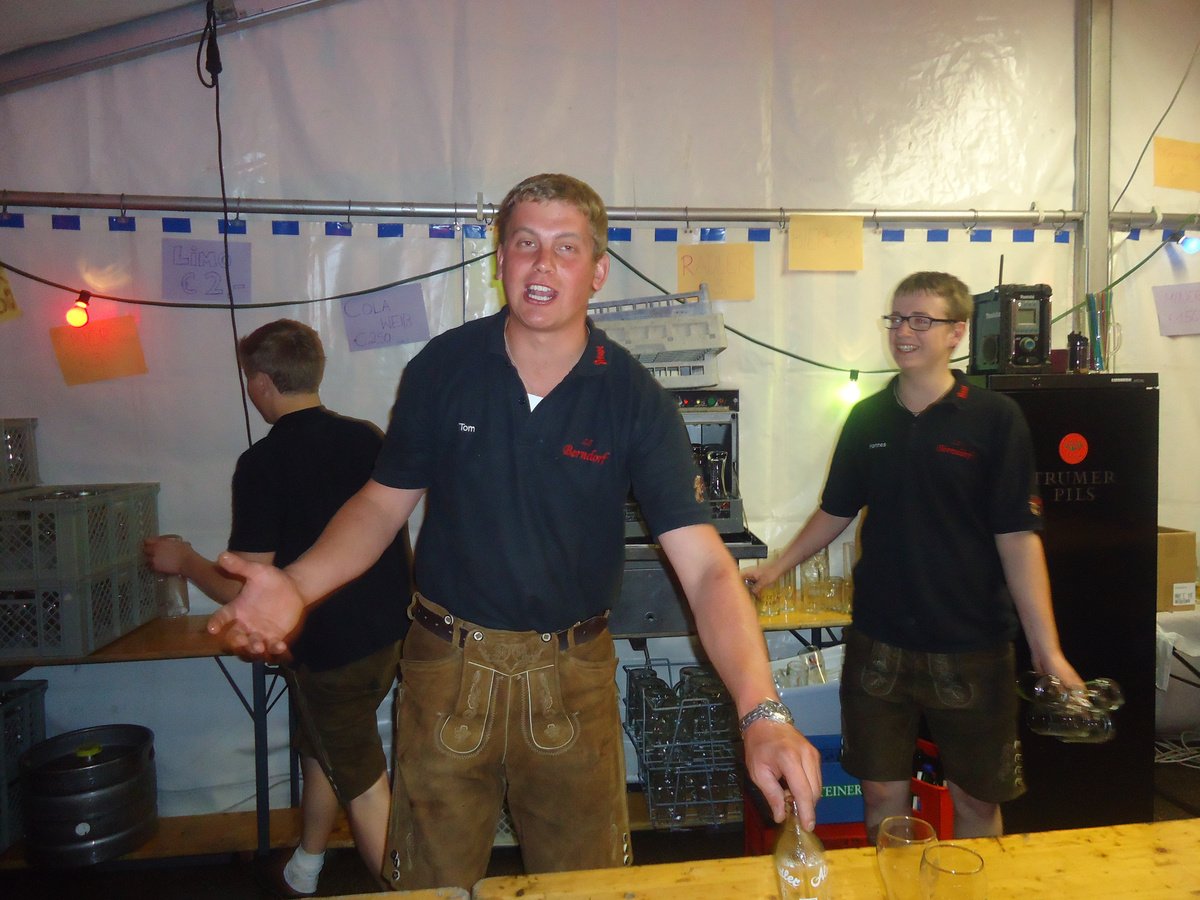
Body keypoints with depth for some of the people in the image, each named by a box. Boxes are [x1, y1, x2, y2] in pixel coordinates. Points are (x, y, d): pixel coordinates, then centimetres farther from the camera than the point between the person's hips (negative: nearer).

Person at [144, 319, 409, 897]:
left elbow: (246, 591, -17)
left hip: (329, 647, -7)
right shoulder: (369, 438, -1)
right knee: (321, 748, 27)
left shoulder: (263, 464, -18)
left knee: (362, 784, 9)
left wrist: (183, 561, 1)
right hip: (391, 629, 7)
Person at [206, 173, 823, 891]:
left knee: (589, 880, 20)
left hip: (573, 676, 0)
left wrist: (761, 713, -31)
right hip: (448, 668, 1)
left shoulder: (635, 399, -12)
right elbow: (384, 501, 2)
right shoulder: (442, 367, -7)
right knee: (431, 879, 18)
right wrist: (299, 585, -16)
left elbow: (706, 567, -19)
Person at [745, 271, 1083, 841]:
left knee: (977, 799, 14)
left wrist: (1047, 650, -15)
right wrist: (776, 568, 8)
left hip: (970, 648, -2)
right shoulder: (868, 418, 3)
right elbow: (836, 512, 13)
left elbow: (1018, 536, -10)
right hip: (878, 641, 3)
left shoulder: (994, 418, -7)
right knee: (882, 793, 12)